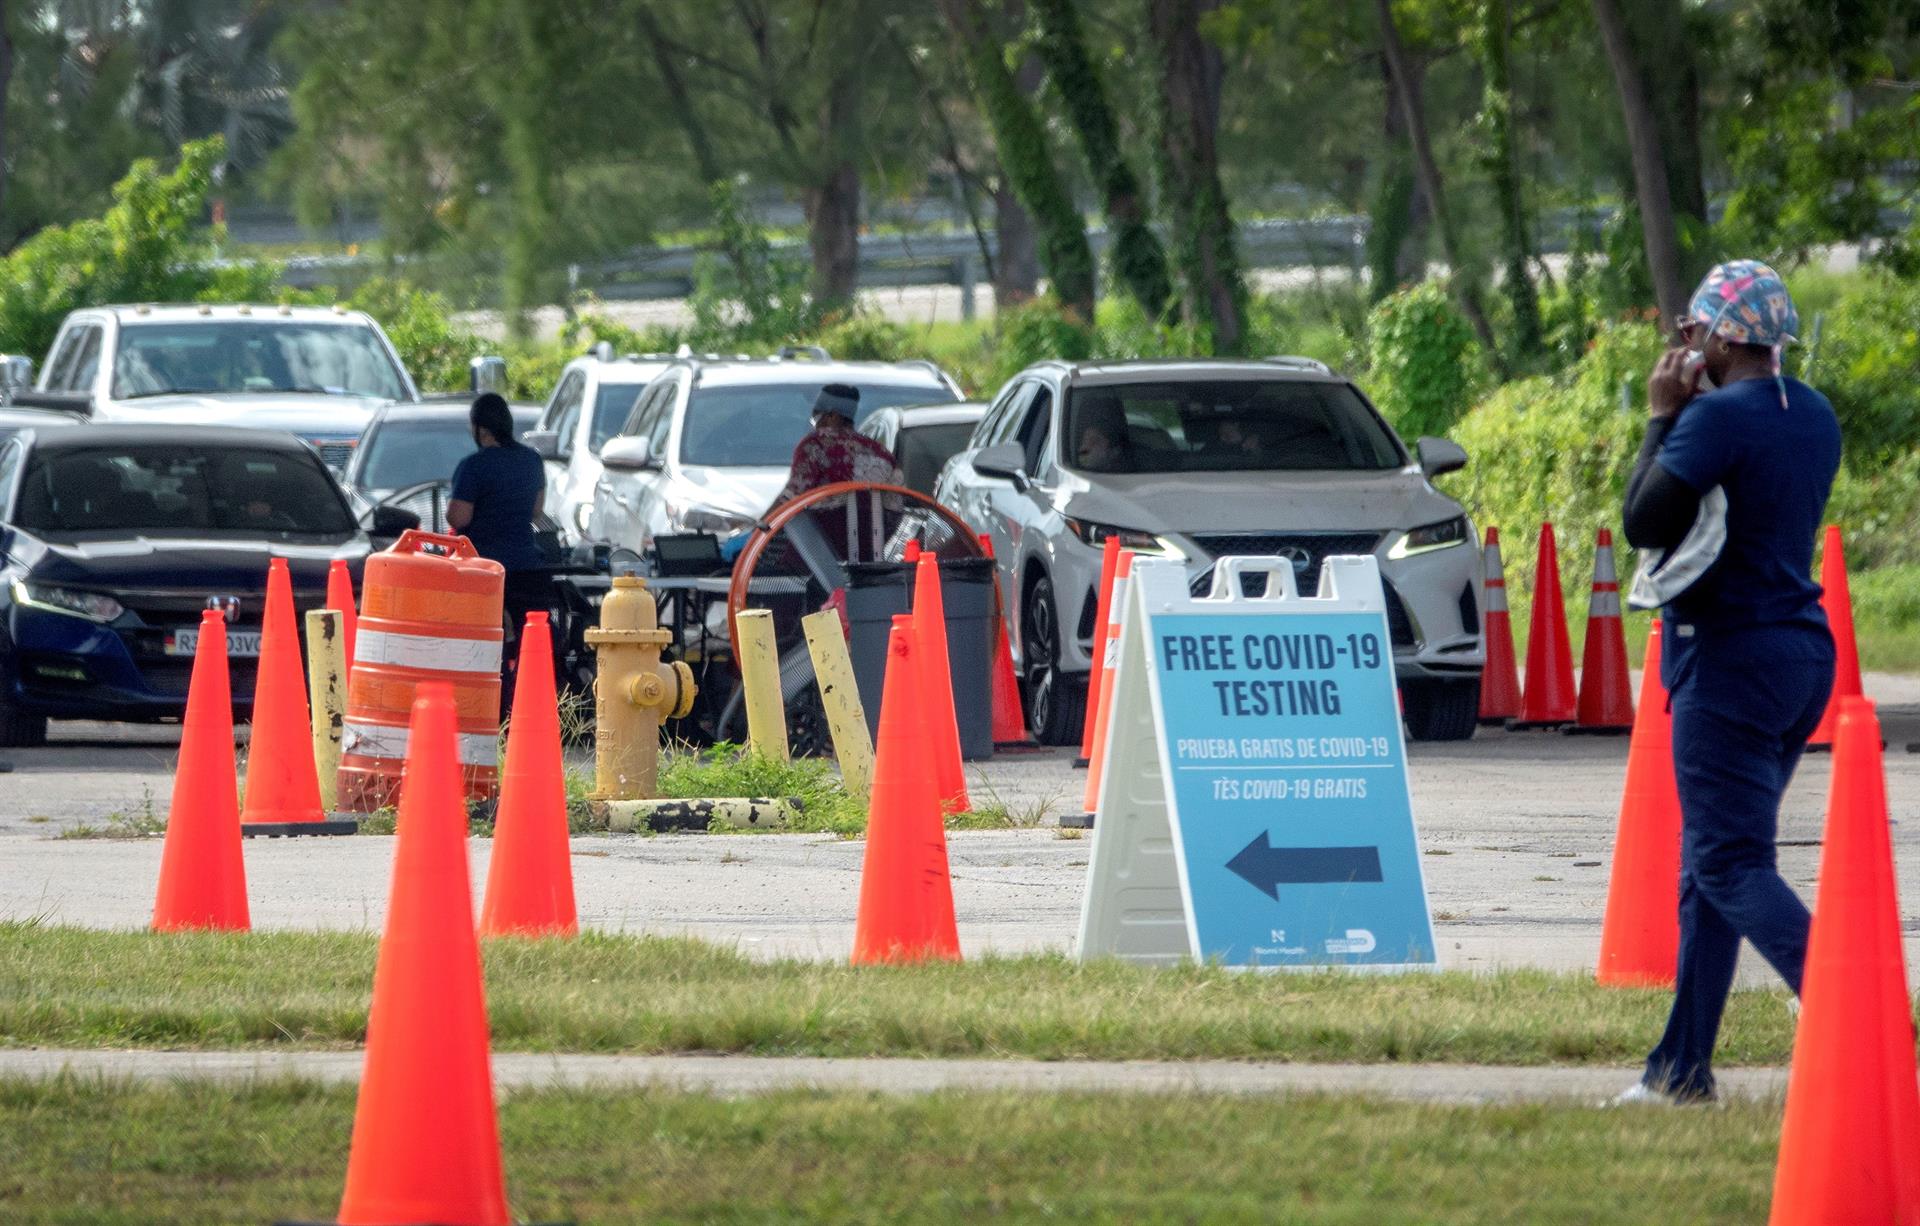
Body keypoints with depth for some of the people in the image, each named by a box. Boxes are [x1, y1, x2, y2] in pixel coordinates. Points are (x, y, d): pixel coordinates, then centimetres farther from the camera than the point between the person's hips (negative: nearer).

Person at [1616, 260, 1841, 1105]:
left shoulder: (1717, 418, -16)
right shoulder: (1813, 417, 11)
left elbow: (1646, 523, -14)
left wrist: (1662, 418, -3)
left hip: (1730, 656, -9)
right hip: (1803, 652, 9)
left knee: (1731, 864, -9)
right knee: (1709, 864, 15)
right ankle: (1684, 1067, 18)